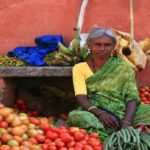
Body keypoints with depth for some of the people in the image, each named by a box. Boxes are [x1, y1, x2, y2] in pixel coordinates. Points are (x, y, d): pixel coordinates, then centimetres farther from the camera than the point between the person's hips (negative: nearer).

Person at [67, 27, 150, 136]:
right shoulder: (80, 68, 9)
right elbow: (81, 98, -5)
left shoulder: (124, 67, 7)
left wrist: (126, 123, -22)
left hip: (122, 114, -1)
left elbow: (132, 98, -3)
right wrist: (100, 113, -25)